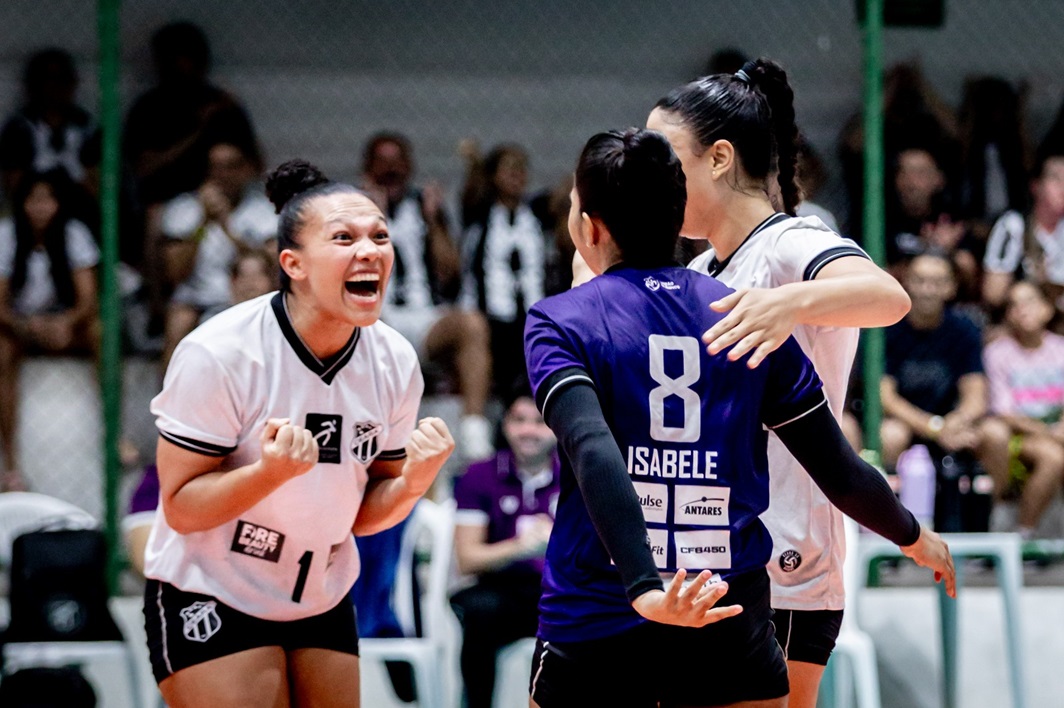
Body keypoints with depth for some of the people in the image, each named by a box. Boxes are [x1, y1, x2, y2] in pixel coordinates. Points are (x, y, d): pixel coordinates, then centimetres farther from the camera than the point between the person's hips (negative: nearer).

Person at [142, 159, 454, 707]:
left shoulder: (394, 361, -5)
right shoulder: (220, 353, -21)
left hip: (321, 599, 6)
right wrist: (271, 472, -34)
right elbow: (180, 509, -19)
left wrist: (412, 481, -17)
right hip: (208, 599, -6)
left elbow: (363, 516, 4)